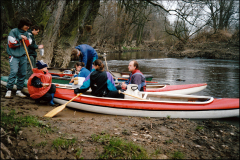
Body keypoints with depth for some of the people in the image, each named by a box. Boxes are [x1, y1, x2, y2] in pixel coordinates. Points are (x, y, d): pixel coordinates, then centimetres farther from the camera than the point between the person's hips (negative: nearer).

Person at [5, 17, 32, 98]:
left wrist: (25, 39, -7)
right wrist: (19, 38, -7)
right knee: (14, 72, -19)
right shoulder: (13, 32, -5)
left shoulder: (26, 33, 13)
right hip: (14, 56, -6)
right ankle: (9, 90, -12)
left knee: (23, 73, 3)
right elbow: (11, 44, -9)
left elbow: (28, 44, 10)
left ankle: (19, 91, 12)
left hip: (23, 56, 6)